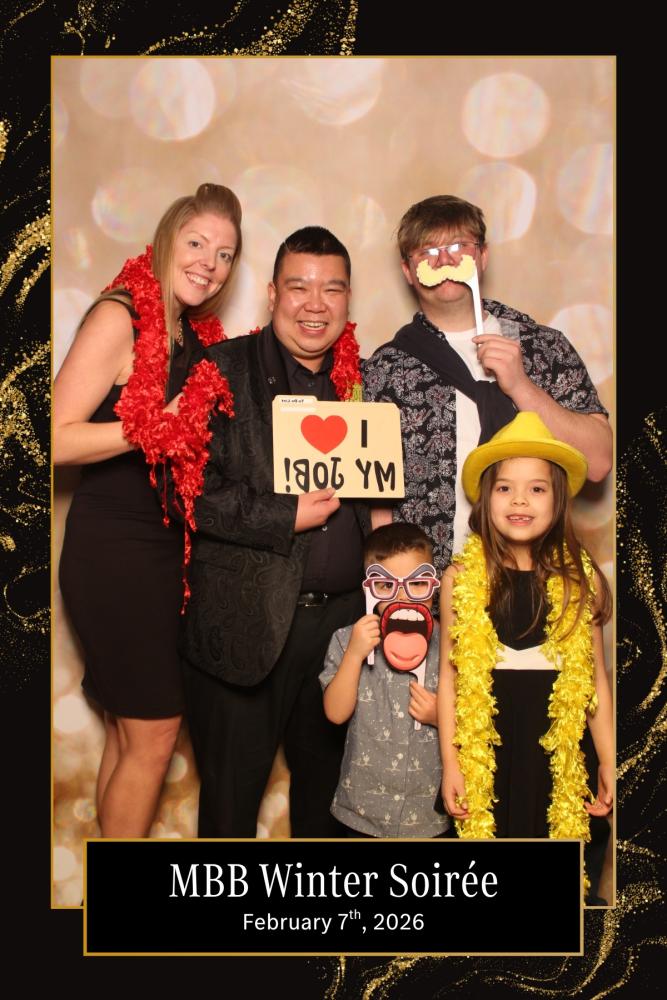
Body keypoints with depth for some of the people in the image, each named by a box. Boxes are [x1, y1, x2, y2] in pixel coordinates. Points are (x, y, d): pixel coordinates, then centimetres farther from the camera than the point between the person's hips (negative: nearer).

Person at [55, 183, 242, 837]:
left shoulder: (197, 338, 10)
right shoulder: (120, 318, -13)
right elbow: (59, 439, -19)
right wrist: (161, 424, -20)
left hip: (164, 549, 8)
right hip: (112, 548, -7)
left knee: (129, 729, 16)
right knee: (153, 732, 0)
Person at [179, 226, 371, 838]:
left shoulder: (362, 379, 9)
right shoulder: (224, 369, -5)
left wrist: (380, 518, 0)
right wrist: (286, 518, -16)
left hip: (343, 616, 4)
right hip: (244, 621, -4)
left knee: (328, 777, 19)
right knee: (231, 792, 10)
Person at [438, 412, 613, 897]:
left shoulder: (580, 578, -2)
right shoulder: (462, 578, -4)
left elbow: (596, 677, 2)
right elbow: (449, 675, 0)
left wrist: (609, 762, 3)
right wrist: (450, 762, -1)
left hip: (556, 751, 1)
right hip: (485, 750, 0)